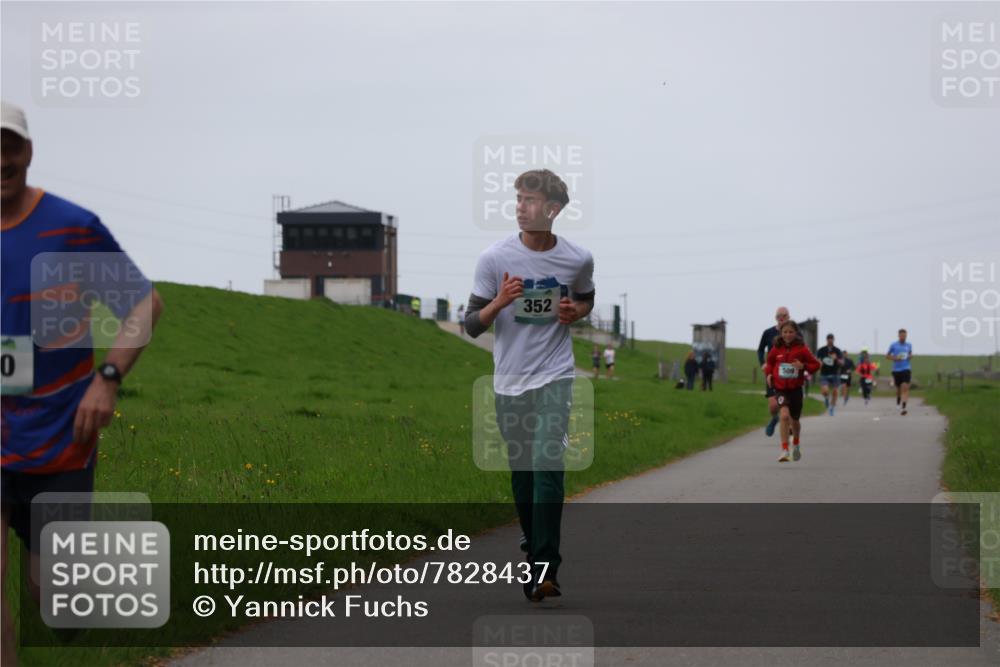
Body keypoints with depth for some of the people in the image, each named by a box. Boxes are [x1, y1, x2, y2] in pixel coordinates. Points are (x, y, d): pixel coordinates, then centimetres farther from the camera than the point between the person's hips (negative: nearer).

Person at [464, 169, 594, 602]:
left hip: (555, 378, -2)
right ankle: (534, 554, 28)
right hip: (509, 382, 2)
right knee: (521, 473, 10)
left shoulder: (578, 259, -3)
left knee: (547, 469, -16)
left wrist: (575, 312, -4)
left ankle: (545, 571, -19)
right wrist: (499, 302, -22)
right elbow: (471, 325, -2)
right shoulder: (494, 258, -5)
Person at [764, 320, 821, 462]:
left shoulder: (802, 349, -6)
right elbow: (769, 362, 16)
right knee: (785, 415, -23)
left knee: (794, 420, 15)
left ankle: (796, 444, 47)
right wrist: (768, 374, -2)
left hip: (796, 389, 1)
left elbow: (816, 364, -1)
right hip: (780, 388, -1)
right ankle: (784, 451, -21)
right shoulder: (776, 349, -2)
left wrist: (803, 366, -19)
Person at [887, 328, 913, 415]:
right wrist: (895, 358, -13)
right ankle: (898, 401, 46)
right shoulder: (894, 345, 0)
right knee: (898, 388, 12)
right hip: (896, 369, 0)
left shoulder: (909, 345, 6)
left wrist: (910, 356, -1)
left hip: (906, 369, 0)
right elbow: (887, 356, 6)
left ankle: (903, 407, -24)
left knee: (905, 387, -17)